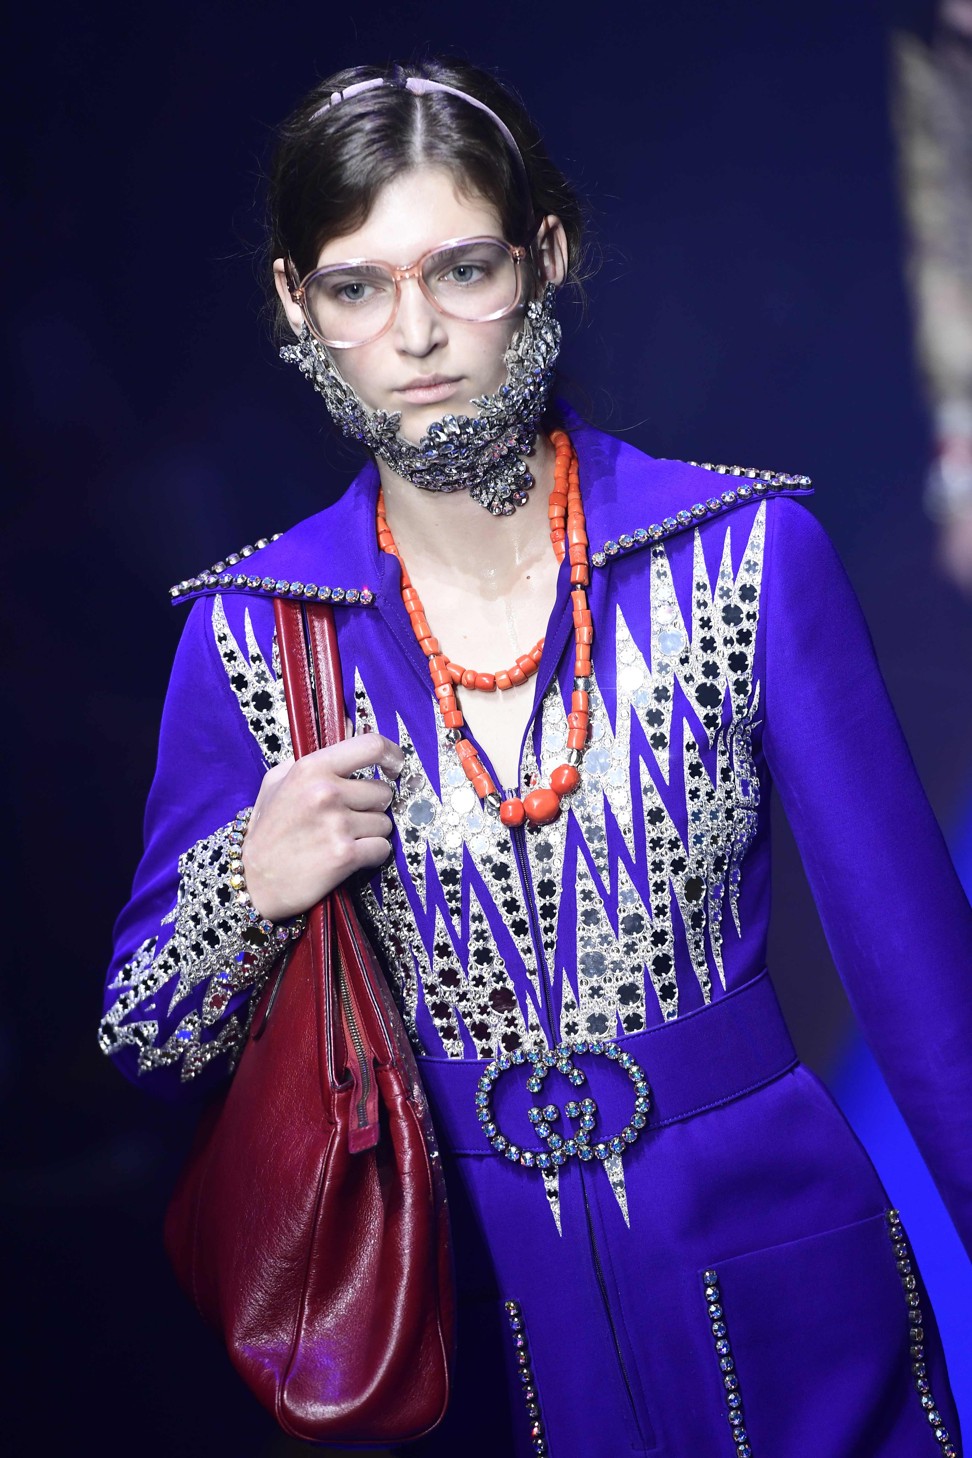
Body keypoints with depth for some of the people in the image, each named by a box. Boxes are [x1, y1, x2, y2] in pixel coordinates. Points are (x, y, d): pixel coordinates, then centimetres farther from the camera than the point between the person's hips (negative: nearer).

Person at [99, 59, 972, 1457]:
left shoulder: (749, 552, -10)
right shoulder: (250, 632, -7)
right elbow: (151, 1057, 1)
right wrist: (249, 892, -19)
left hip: (770, 1254, -1)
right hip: (477, 1307, 1)